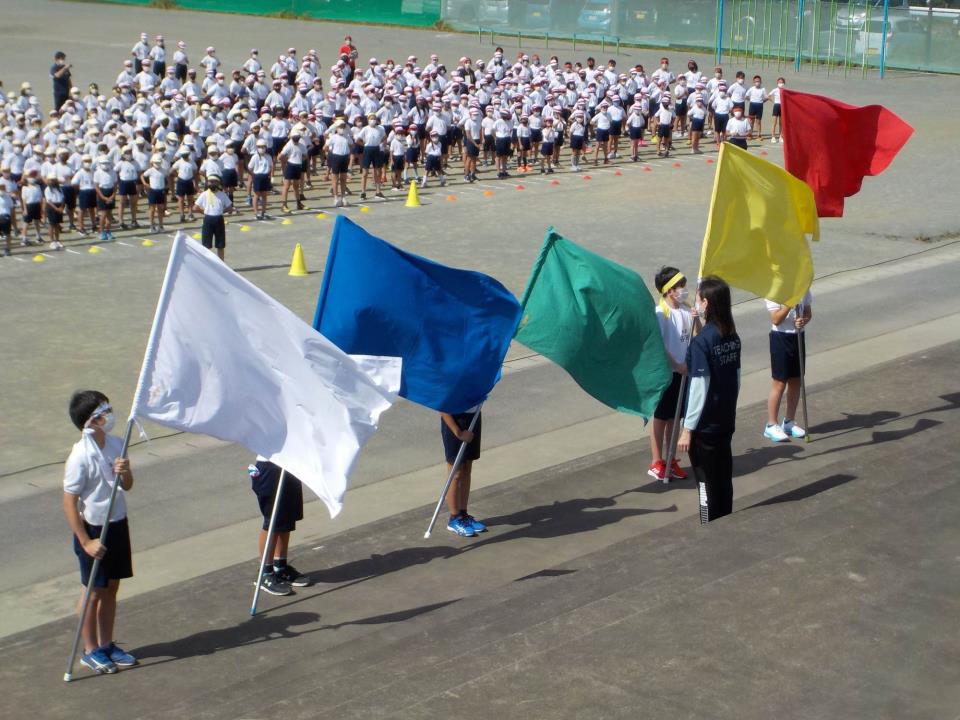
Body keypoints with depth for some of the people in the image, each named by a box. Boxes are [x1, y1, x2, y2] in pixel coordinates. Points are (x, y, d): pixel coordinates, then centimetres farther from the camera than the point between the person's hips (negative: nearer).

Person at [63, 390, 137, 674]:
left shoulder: (116, 445, -2)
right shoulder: (80, 458, -22)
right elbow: (69, 503, -18)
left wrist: (125, 472, -16)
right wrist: (86, 542, -17)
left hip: (118, 525, 6)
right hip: (93, 530, -6)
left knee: (111, 588, 16)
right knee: (94, 592, 7)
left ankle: (107, 644, 31)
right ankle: (90, 650, 23)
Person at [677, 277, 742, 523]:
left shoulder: (702, 342, -20)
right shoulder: (732, 336, 2)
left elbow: (699, 389, -20)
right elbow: (736, 377, 9)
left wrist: (688, 429, -14)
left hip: (705, 426, -7)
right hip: (726, 421, 7)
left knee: (707, 483, 3)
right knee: (724, 478, 16)